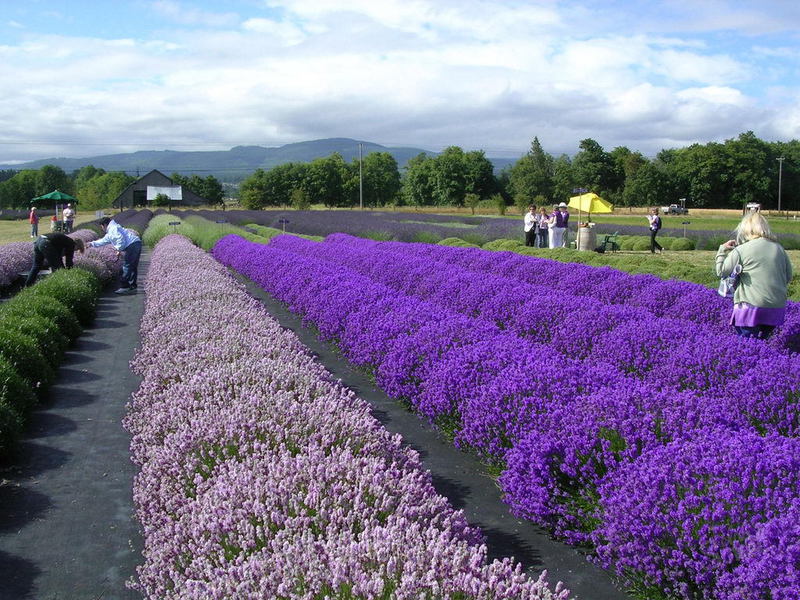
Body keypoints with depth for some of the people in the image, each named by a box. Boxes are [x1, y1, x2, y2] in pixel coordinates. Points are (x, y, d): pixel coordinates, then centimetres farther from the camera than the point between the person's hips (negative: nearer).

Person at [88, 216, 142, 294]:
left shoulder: (113, 228, -5)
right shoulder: (109, 234, 30)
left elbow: (121, 239, -19)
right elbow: (103, 241, 42)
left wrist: (119, 250, -10)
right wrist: (92, 244, 45)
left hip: (132, 245, -11)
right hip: (136, 244, 11)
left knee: (126, 267, -7)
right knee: (133, 267, 12)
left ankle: (124, 287, -6)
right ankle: (132, 287, 16)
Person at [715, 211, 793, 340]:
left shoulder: (740, 251, -8)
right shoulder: (779, 248, 7)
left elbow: (721, 272, -1)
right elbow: (788, 276, 13)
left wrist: (723, 250, 9)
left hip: (752, 306, -5)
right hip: (777, 308, 5)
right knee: (762, 341, 18)